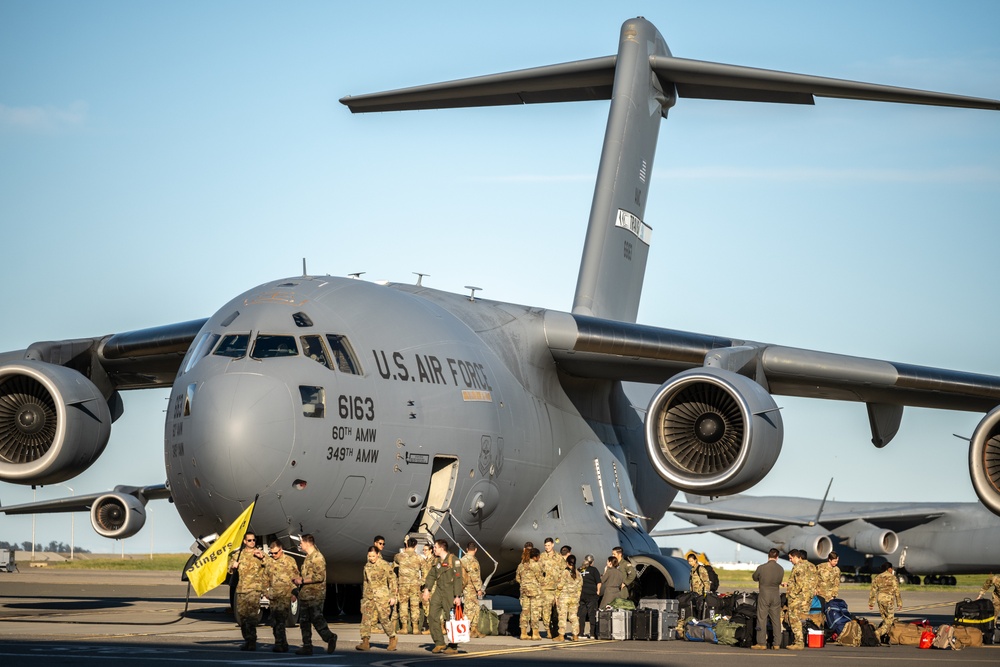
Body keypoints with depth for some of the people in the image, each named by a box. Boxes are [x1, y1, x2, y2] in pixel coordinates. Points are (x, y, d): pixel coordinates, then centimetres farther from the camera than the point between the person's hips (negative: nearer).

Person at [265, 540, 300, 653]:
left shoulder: (290, 561, 2)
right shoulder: (269, 562, 16)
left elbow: (296, 578, 3)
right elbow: (267, 579, 25)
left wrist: (294, 593, -3)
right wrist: (266, 591, 16)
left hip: (285, 595, -6)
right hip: (274, 596, 6)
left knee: (281, 620, -15)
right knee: (274, 622, 5)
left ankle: (279, 644, -16)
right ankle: (283, 645, 13)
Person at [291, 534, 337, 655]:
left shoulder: (317, 557, -13)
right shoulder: (308, 557, 18)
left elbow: (320, 576, -22)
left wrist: (302, 580, -19)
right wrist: (298, 579, 11)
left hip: (315, 596, -10)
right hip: (305, 595, 10)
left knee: (317, 619, -9)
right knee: (304, 621, 9)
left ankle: (330, 638, 5)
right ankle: (307, 646, 12)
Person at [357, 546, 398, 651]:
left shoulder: (385, 565, -5)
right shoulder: (367, 566, 12)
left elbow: (392, 580, -2)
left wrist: (393, 596, -5)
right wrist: (364, 596, 24)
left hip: (381, 595, -5)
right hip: (369, 595, 5)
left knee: (384, 618, -1)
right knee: (366, 618, -5)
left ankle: (392, 639, 20)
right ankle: (365, 642, -7)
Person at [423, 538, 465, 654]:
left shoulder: (454, 560, -11)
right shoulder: (437, 561, 12)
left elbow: (458, 579, -14)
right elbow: (432, 575, 20)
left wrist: (457, 596, -18)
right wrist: (427, 588, 7)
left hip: (450, 593, -7)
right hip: (439, 591, 7)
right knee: (433, 616, 2)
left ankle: (453, 647, 5)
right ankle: (439, 643, 9)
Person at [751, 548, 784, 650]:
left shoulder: (761, 568, -12)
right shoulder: (781, 569, -4)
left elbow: (755, 578, 5)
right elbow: (780, 581, 8)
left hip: (764, 595, -3)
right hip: (776, 595, 3)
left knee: (762, 619, 2)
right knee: (776, 620, 8)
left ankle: (762, 643, 0)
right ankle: (777, 643, 9)